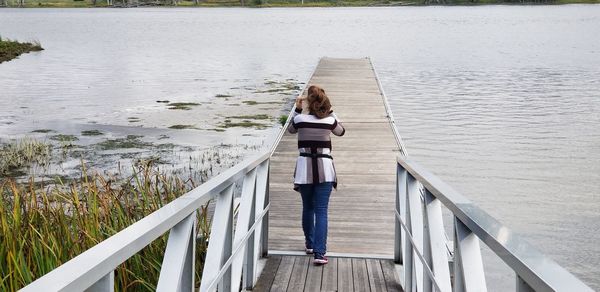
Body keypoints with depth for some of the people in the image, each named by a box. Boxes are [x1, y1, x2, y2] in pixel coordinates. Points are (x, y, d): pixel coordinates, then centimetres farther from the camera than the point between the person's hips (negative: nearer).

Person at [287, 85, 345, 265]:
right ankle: (319, 253, -9)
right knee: (321, 211, -1)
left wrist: (297, 109, 15)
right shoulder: (330, 120, -6)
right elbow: (341, 132, 17)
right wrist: (330, 110, 17)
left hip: (305, 168, 1)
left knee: (307, 208, 18)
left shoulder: (300, 119, -8)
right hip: (324, 169, -1)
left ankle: (310, 244, 34)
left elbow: (291, 130, 15)